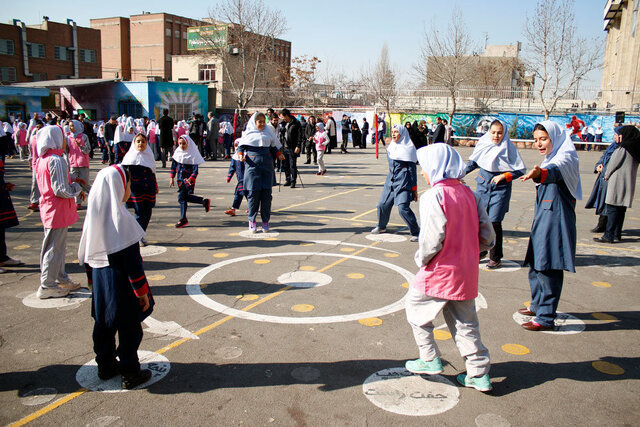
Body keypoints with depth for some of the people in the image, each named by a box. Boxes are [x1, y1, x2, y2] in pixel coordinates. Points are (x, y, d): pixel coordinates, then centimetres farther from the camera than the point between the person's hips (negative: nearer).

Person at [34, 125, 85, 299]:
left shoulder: (41, 160, 9)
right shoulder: (56, 161, -21)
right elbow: (62, 191, -24)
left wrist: (73, 183, 8)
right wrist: (78, 186, -7)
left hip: (48, 208, 10)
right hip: (57, 211, -10)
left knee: (58, 246, 19)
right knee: (54, 248, 0)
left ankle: (60, 278, 31)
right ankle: (47, 286, 9)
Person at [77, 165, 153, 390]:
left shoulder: (93, 216, 1)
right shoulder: (120, 219, -21)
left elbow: (86, 256, 10)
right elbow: (132, 261, -19)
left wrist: (94, 283, 21)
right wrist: (142, 290, -12)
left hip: (100, 283, 8)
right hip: (121, 285, -8)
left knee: (103, 325, 19)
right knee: (129, 329, 5)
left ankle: (105, 365, 34)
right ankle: (130, 373, 14)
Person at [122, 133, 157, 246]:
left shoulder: (149, 155, 15)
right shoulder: (130, 156, 2)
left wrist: (155, 186, 25)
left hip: (149, 188, 4)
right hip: (135, 189, -4)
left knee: (147, 213, 3)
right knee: (139, 213, -5)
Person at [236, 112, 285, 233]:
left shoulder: (269, 132, 16)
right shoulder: (248, 133, 10)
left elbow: (274, 147, 19)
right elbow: (241, 146, 9)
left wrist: (279, 154, 2)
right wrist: (240, 154, -10)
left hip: (267, 165, 2)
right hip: (252, 164, -2)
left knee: (266, 193, -2)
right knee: (253, 192, -5)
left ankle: (265, 221, 6)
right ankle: (252, 221, 7)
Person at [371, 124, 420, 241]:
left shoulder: (408, 148, -7)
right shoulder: (391, 147, 13)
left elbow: (412, 170, -7)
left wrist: (414, 189, -9)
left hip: (404, 183, -7)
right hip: (390, 181, 7)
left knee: (403, 207, -17)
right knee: (382, 205, 9)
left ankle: (415, 232, -4)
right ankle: (381, 227, 35)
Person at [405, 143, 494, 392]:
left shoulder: (433, 196, -16)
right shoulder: (469, 194, 5)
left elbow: (433, 237, -22)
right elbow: (486, 235, 5)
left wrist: (421, 258, -6)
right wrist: (468, 253, 16)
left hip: (440, 271, -7)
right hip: (467, 273, 7)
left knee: (416, 308, 15)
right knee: (465, 322, 16)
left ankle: (430, 360, 19)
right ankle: (479, 373, 20)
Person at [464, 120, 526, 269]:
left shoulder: (509, 148, -9)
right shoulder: (483, 143, 2)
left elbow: (521, 170, -6)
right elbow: (474, 161, 18)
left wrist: (503, 176, -15)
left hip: (500, 189, -4)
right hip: (482, 186, 4)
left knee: (494, 222, -8)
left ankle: (495, 258, 6)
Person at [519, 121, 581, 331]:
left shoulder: (565, 157, -14)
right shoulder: (551, 158, 15)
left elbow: (556, 171, -39)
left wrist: (540, 173, -59)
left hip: (555, 220, -10)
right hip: (543, 219, 10)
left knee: (548, 268, -9)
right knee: (536, 264, 18)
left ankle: (546, 318, -2)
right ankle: (537, 305, 34)